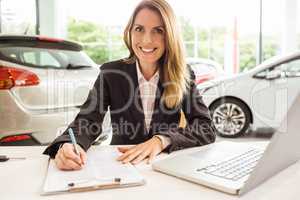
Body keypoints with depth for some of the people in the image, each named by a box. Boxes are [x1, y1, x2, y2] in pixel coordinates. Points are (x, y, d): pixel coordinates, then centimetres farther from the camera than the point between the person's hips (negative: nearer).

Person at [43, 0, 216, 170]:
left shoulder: (183, 75, -5)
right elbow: (88, 120, -12)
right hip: (120, 166, 0)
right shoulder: (110, 73, -4)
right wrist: (68, 146, -33)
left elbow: (207, 129, -11)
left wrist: (162, 140, -27)